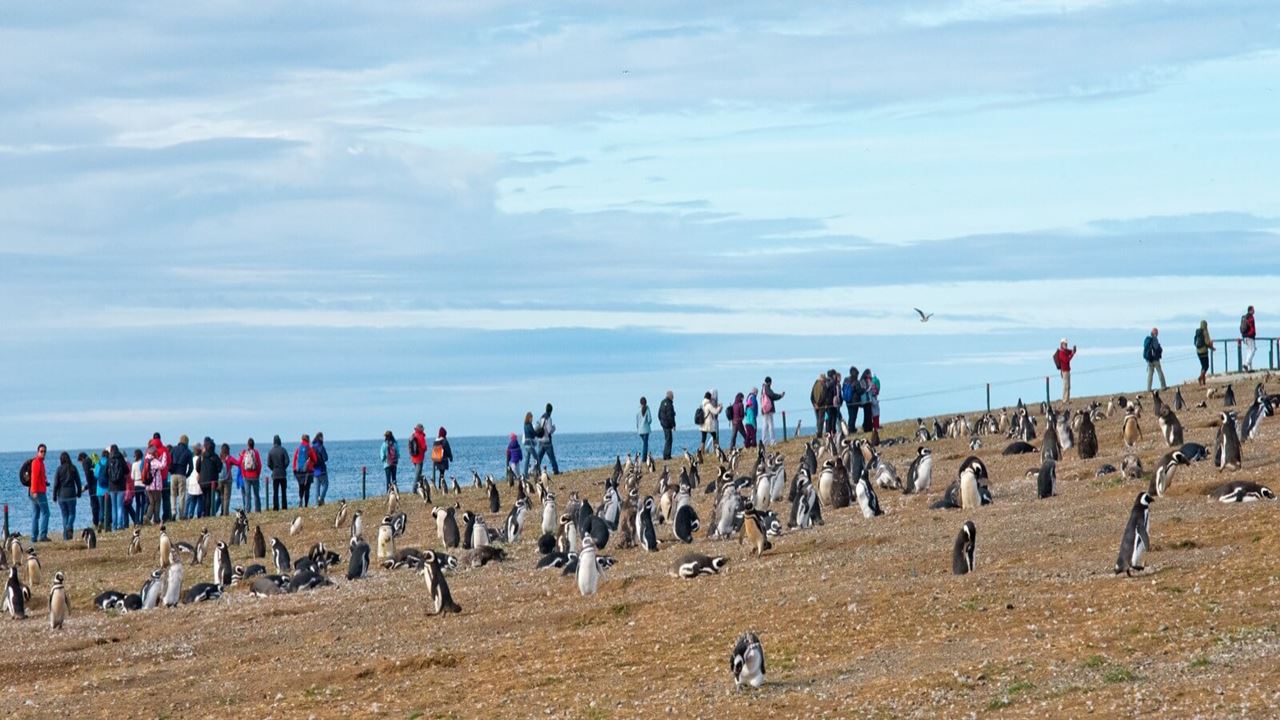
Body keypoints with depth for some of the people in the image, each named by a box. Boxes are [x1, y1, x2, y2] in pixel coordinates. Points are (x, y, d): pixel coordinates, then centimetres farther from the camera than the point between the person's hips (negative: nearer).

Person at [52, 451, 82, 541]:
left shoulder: (59, 469, -5)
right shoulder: (73, 468, -3)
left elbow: (56, 483, -5)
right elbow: (78, 481, 0)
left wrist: (54, 496, 3)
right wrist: (79, 492, 13)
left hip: (61, 495, 0)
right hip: (71, 495, 0)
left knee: (65, 515, 9)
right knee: (72, 513, 9)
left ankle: (66, 535, 5)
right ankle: (69, 527, -19)